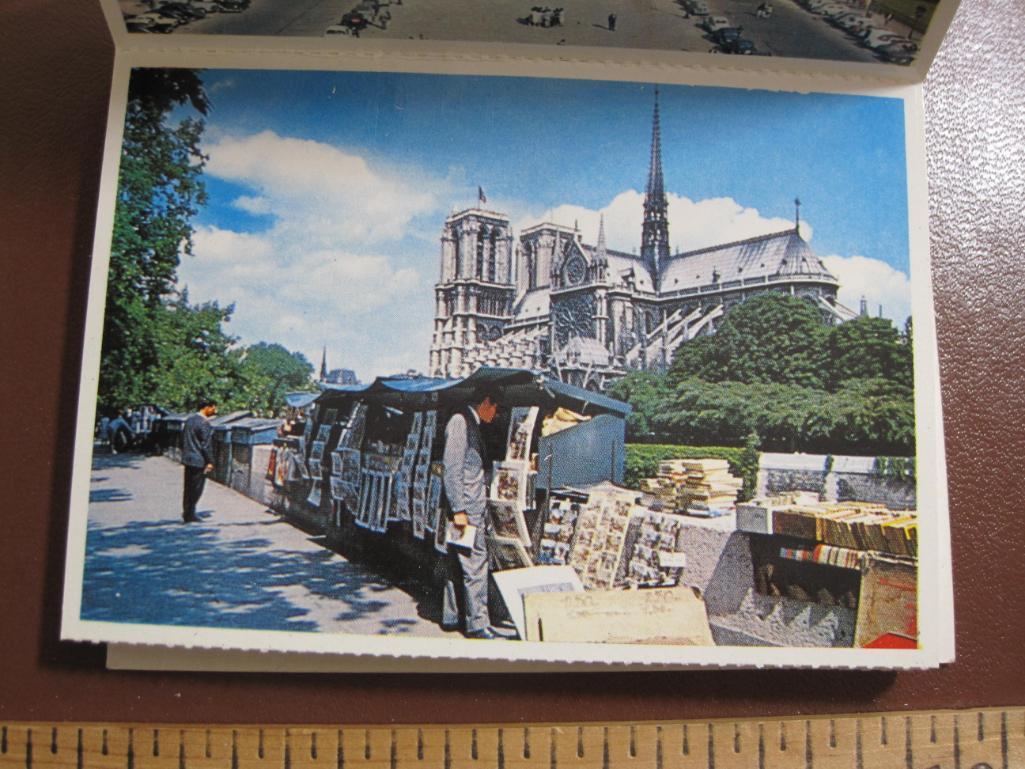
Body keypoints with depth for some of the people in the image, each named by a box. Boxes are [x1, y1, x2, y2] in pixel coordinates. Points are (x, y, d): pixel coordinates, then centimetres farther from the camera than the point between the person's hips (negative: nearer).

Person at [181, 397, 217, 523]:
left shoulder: (189, 420, 10)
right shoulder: (204, 423, -17)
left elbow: (183, 439, 16)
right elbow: (206, 444, -17)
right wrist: (210, 461, -11)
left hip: (187, 459, 9)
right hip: (199, 461, -9)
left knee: (188, 487, 14)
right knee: (196, 488, 0)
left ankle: (187, 514, 19)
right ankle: (189, 514, 3)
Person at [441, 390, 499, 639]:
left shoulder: (472, 425, 19)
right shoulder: (460, 422, -12)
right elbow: (452, 469, -18)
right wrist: (459, 510, -21)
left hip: (472, 509, 10)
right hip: (466, 509, -10)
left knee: (458, 565, 14)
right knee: (475, 565, -7)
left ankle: (451, 617, 22)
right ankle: (477, 623, -2)